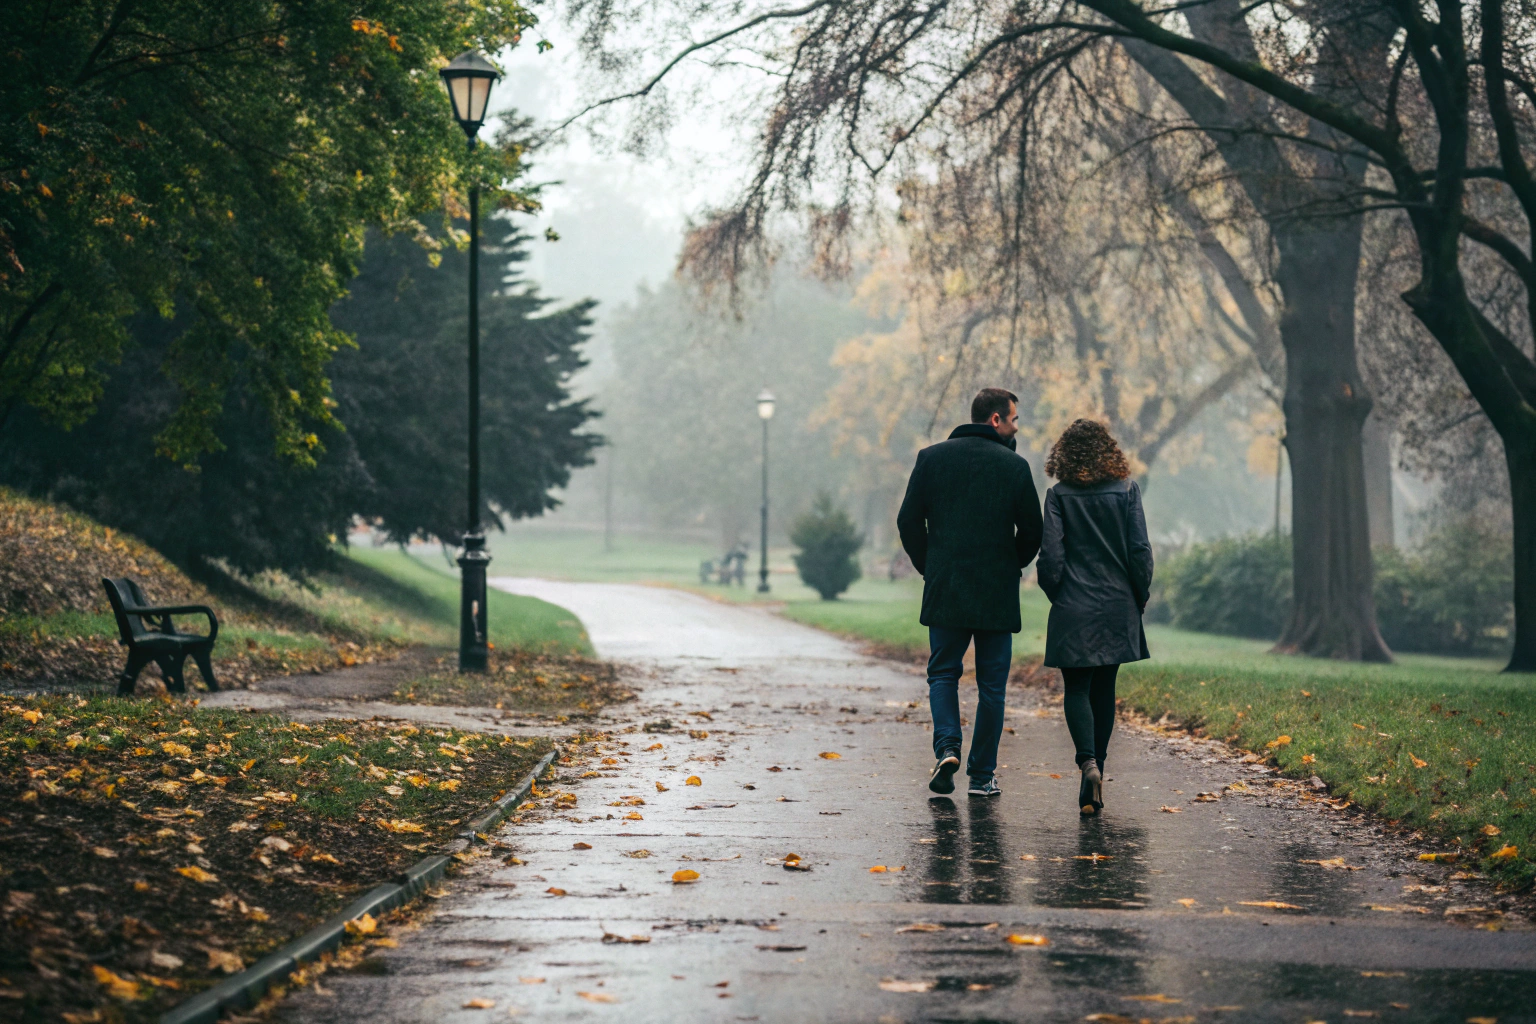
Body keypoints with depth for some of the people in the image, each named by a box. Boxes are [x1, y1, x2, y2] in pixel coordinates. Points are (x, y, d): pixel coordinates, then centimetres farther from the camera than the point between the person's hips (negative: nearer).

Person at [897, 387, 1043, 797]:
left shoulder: (932, 457, 2)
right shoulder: (1014, 466, -3)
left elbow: (908, 521, 0)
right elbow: (1032, 532, -1)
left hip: (944, 590, 1)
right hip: (998, 594, -1)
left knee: (943, 673, 13)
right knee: (992, 684, 7)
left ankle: (947, 747, -10)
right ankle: (981, 775, 7)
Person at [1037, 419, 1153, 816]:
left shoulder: (1060, 496, -6)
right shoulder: (1126, 490, -2)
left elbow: (1050, 555, -8)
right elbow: (1141, 551, -3)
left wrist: (1055, 593, 9)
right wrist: (1140, 597, 10)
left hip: (1073, 607, -2)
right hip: (1117, 606, 2)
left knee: (1076, 688, 4)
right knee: (1104, 688, 12)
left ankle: (1088, 760, -21)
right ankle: (1093, 780, 14)